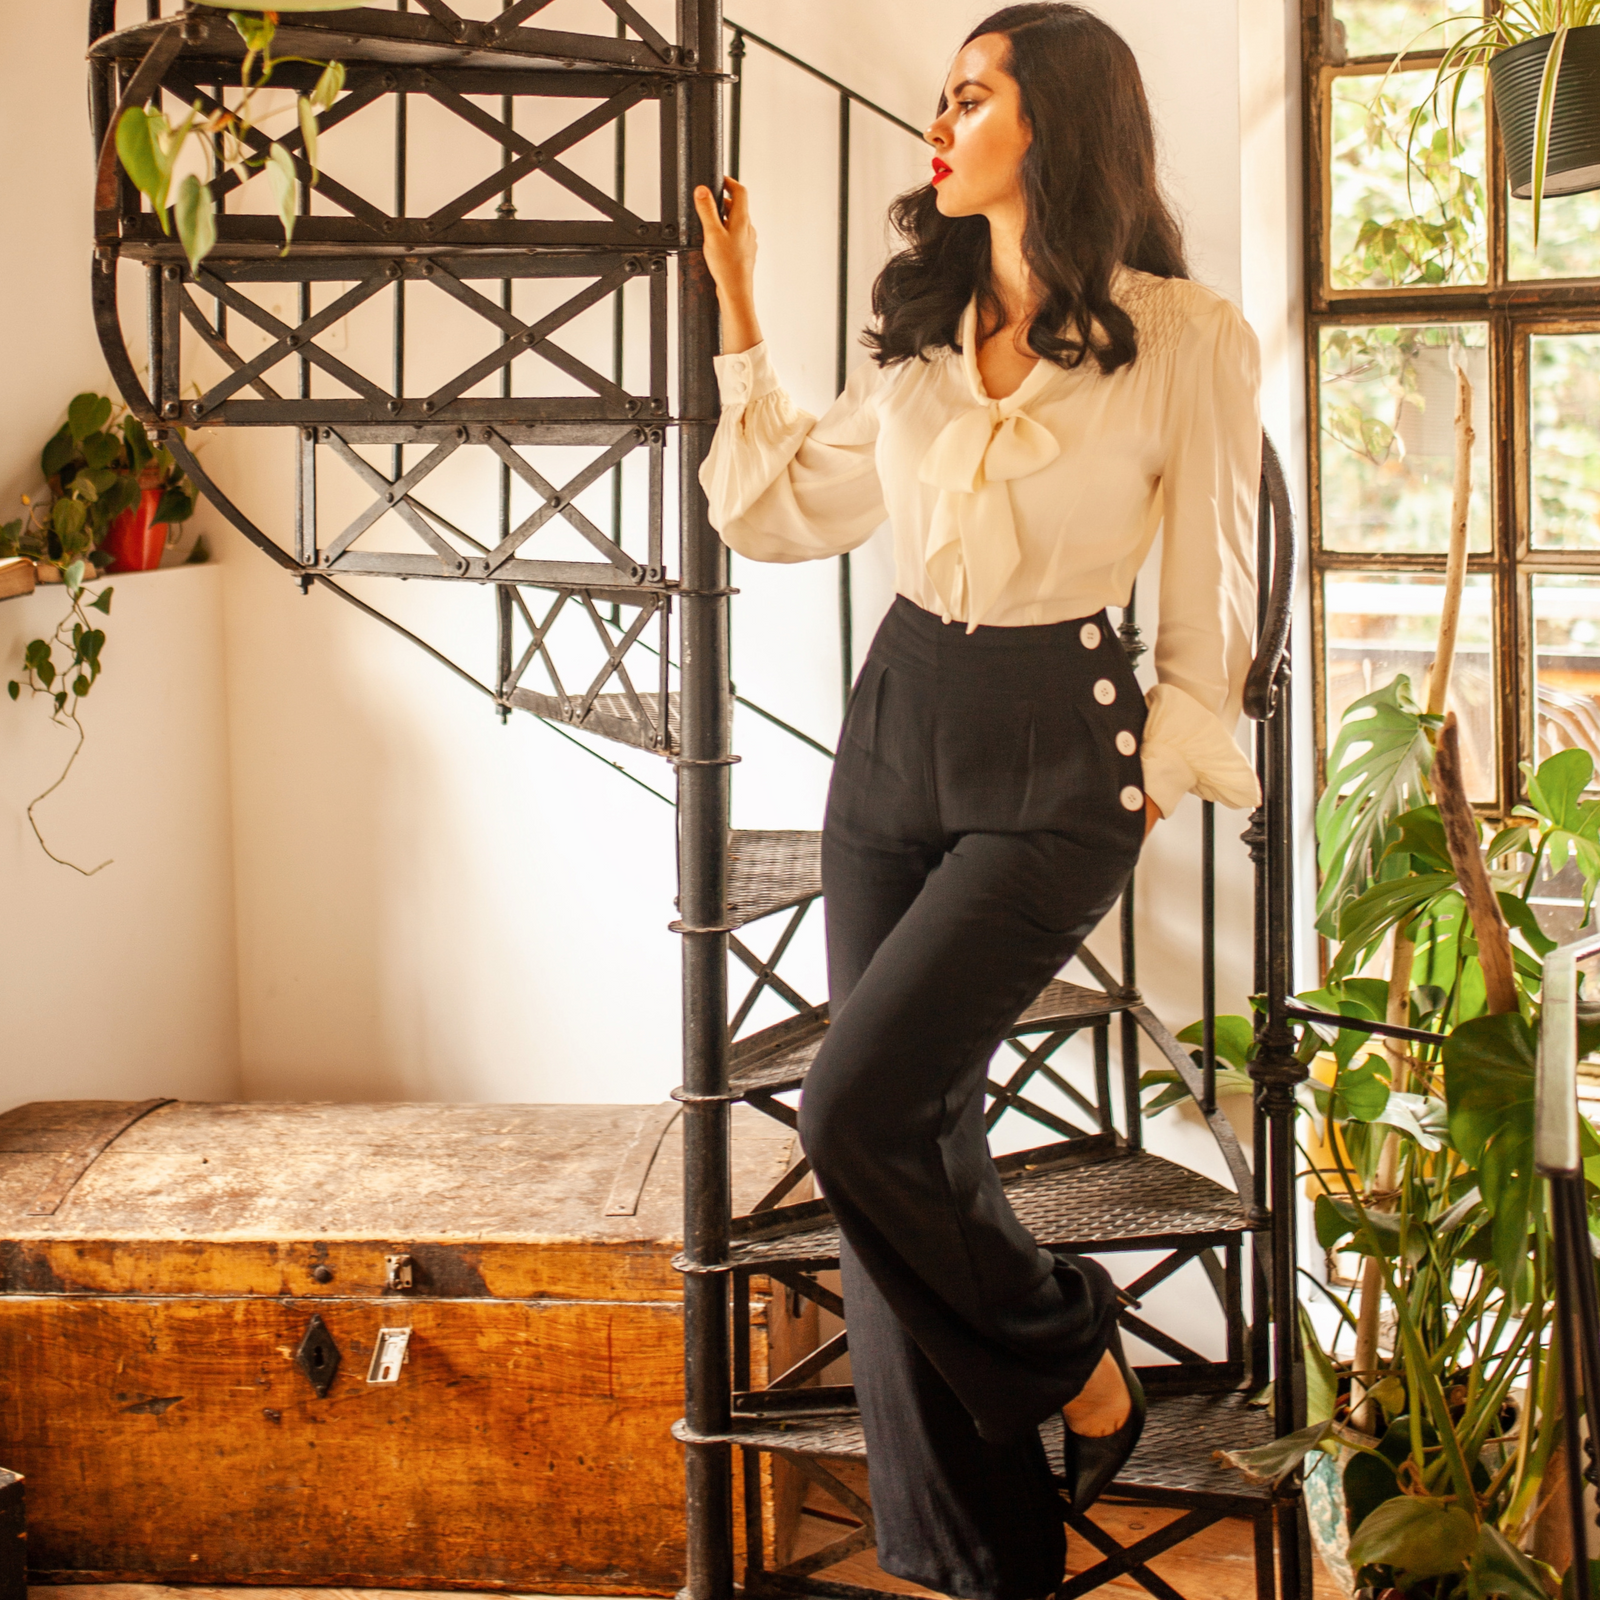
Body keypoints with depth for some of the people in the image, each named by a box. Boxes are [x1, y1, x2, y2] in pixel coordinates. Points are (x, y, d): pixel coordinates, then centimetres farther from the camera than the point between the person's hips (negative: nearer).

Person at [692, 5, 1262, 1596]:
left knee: (855, 1112, -18)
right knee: (912, 1136, 5)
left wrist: (1164, 778, 0)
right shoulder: (918, 330, 7)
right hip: (892, 732, 6)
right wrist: (738, 316, 13)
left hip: (1057, 762, -6)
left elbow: (1209, 592, -1)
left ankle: (1073, 1354, 11)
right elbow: (780, 508, 15)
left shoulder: (1188, 341, -9)